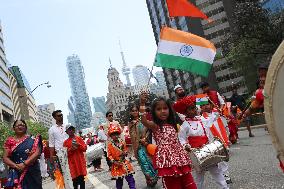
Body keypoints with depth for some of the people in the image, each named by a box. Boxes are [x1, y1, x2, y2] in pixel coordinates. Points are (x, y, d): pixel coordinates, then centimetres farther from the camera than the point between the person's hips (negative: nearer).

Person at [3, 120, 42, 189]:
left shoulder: (32, 139, 4)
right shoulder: (10, 141, 7)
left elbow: (37, 153, -6)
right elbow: (5, 158, 3)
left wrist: (24, 164, -16)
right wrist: (16, 166, -13)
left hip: (32, 171, 0)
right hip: (16, 173, 1)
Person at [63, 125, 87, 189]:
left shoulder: (79, 138, 7)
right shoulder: (66, 142, 4)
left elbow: (85, 148, 4)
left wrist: (78, 145, -12)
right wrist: (71, 149, -16)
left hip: (81, 161, 1)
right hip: (72, 162, -1)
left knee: (82, 177, 1)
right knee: (75, 178, -2)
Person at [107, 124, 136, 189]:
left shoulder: (122, 142, -1)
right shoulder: (110, 144, -6)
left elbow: (125, 151, 8)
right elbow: (109, 155, -4)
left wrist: (124, 153, -15)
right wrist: (114, 161, -16)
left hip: (124, 162, 1)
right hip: (116, 164, -1)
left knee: (129, 177, 0)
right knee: (119, 179, 10)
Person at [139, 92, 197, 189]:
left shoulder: (173, 125, 14)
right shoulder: (155, 126, -4)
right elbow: (144, 121, -26)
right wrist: (142, 104, -37)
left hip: (179, 157, 6)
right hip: (167, 159, -5)